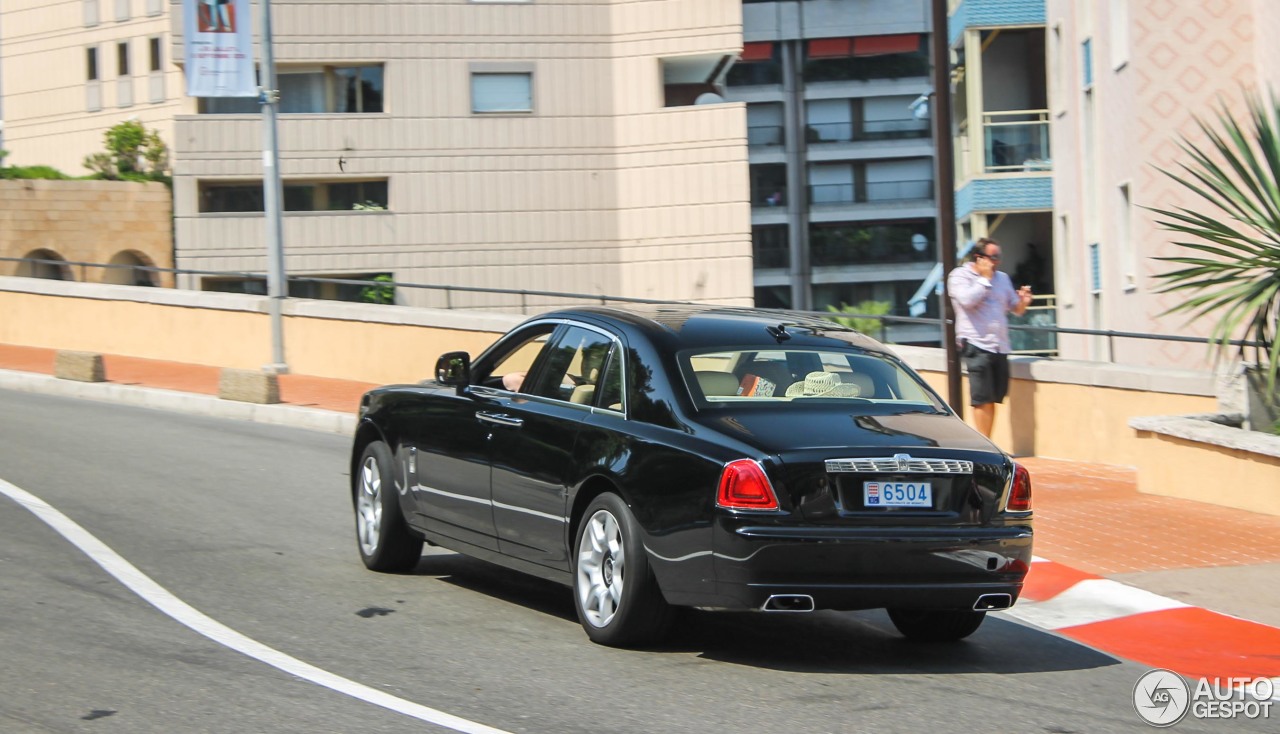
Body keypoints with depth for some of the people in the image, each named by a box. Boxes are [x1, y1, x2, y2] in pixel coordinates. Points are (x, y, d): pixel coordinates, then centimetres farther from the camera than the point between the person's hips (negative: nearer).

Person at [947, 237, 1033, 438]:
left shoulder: (1002, 278, 18)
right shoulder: (960, 276, 1)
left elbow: (1015, 309, 21)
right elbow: (967, 300, -17)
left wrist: (1023, 301, -1)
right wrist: (985, 278, -8)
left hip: (1000, 346, 6)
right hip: (977, 346, -6)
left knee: (993, 400, 6)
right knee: (982, 400, -9)